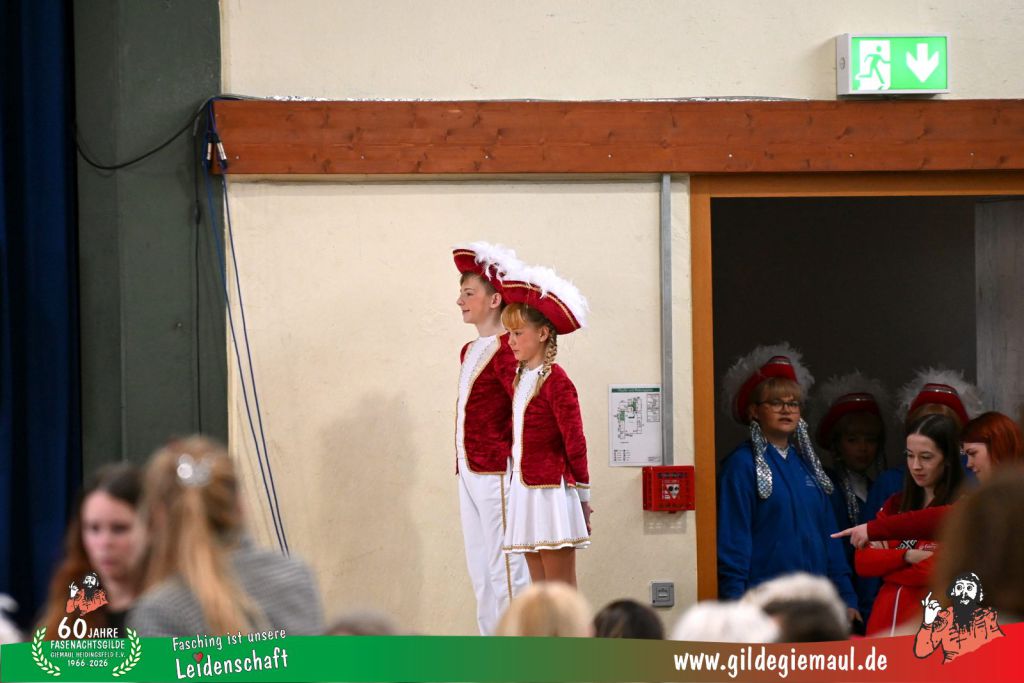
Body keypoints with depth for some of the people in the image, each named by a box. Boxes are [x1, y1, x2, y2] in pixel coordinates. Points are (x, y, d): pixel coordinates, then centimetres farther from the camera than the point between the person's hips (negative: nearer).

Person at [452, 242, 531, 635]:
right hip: (468, 473, 10)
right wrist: (462, 470, 16)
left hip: (496, 474, -10)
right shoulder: (470, 352, 17)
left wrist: (506, 454, -12)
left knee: (506, 572, -7)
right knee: (479, 572, 12)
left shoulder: (505, 351, -12)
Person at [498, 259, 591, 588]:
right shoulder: (520, 378, 13)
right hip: (524, 488, 8)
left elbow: (575, 441, -9)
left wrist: (582, 495, -5)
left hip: (552, 491, -8)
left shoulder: (556, 381, -10)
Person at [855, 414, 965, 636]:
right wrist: (907, 556, -10)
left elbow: (938, 570, -15)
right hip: (885, 621, 6)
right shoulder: (896, 504, 14)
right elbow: (863, 562, 6)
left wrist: (886, 563, -2)